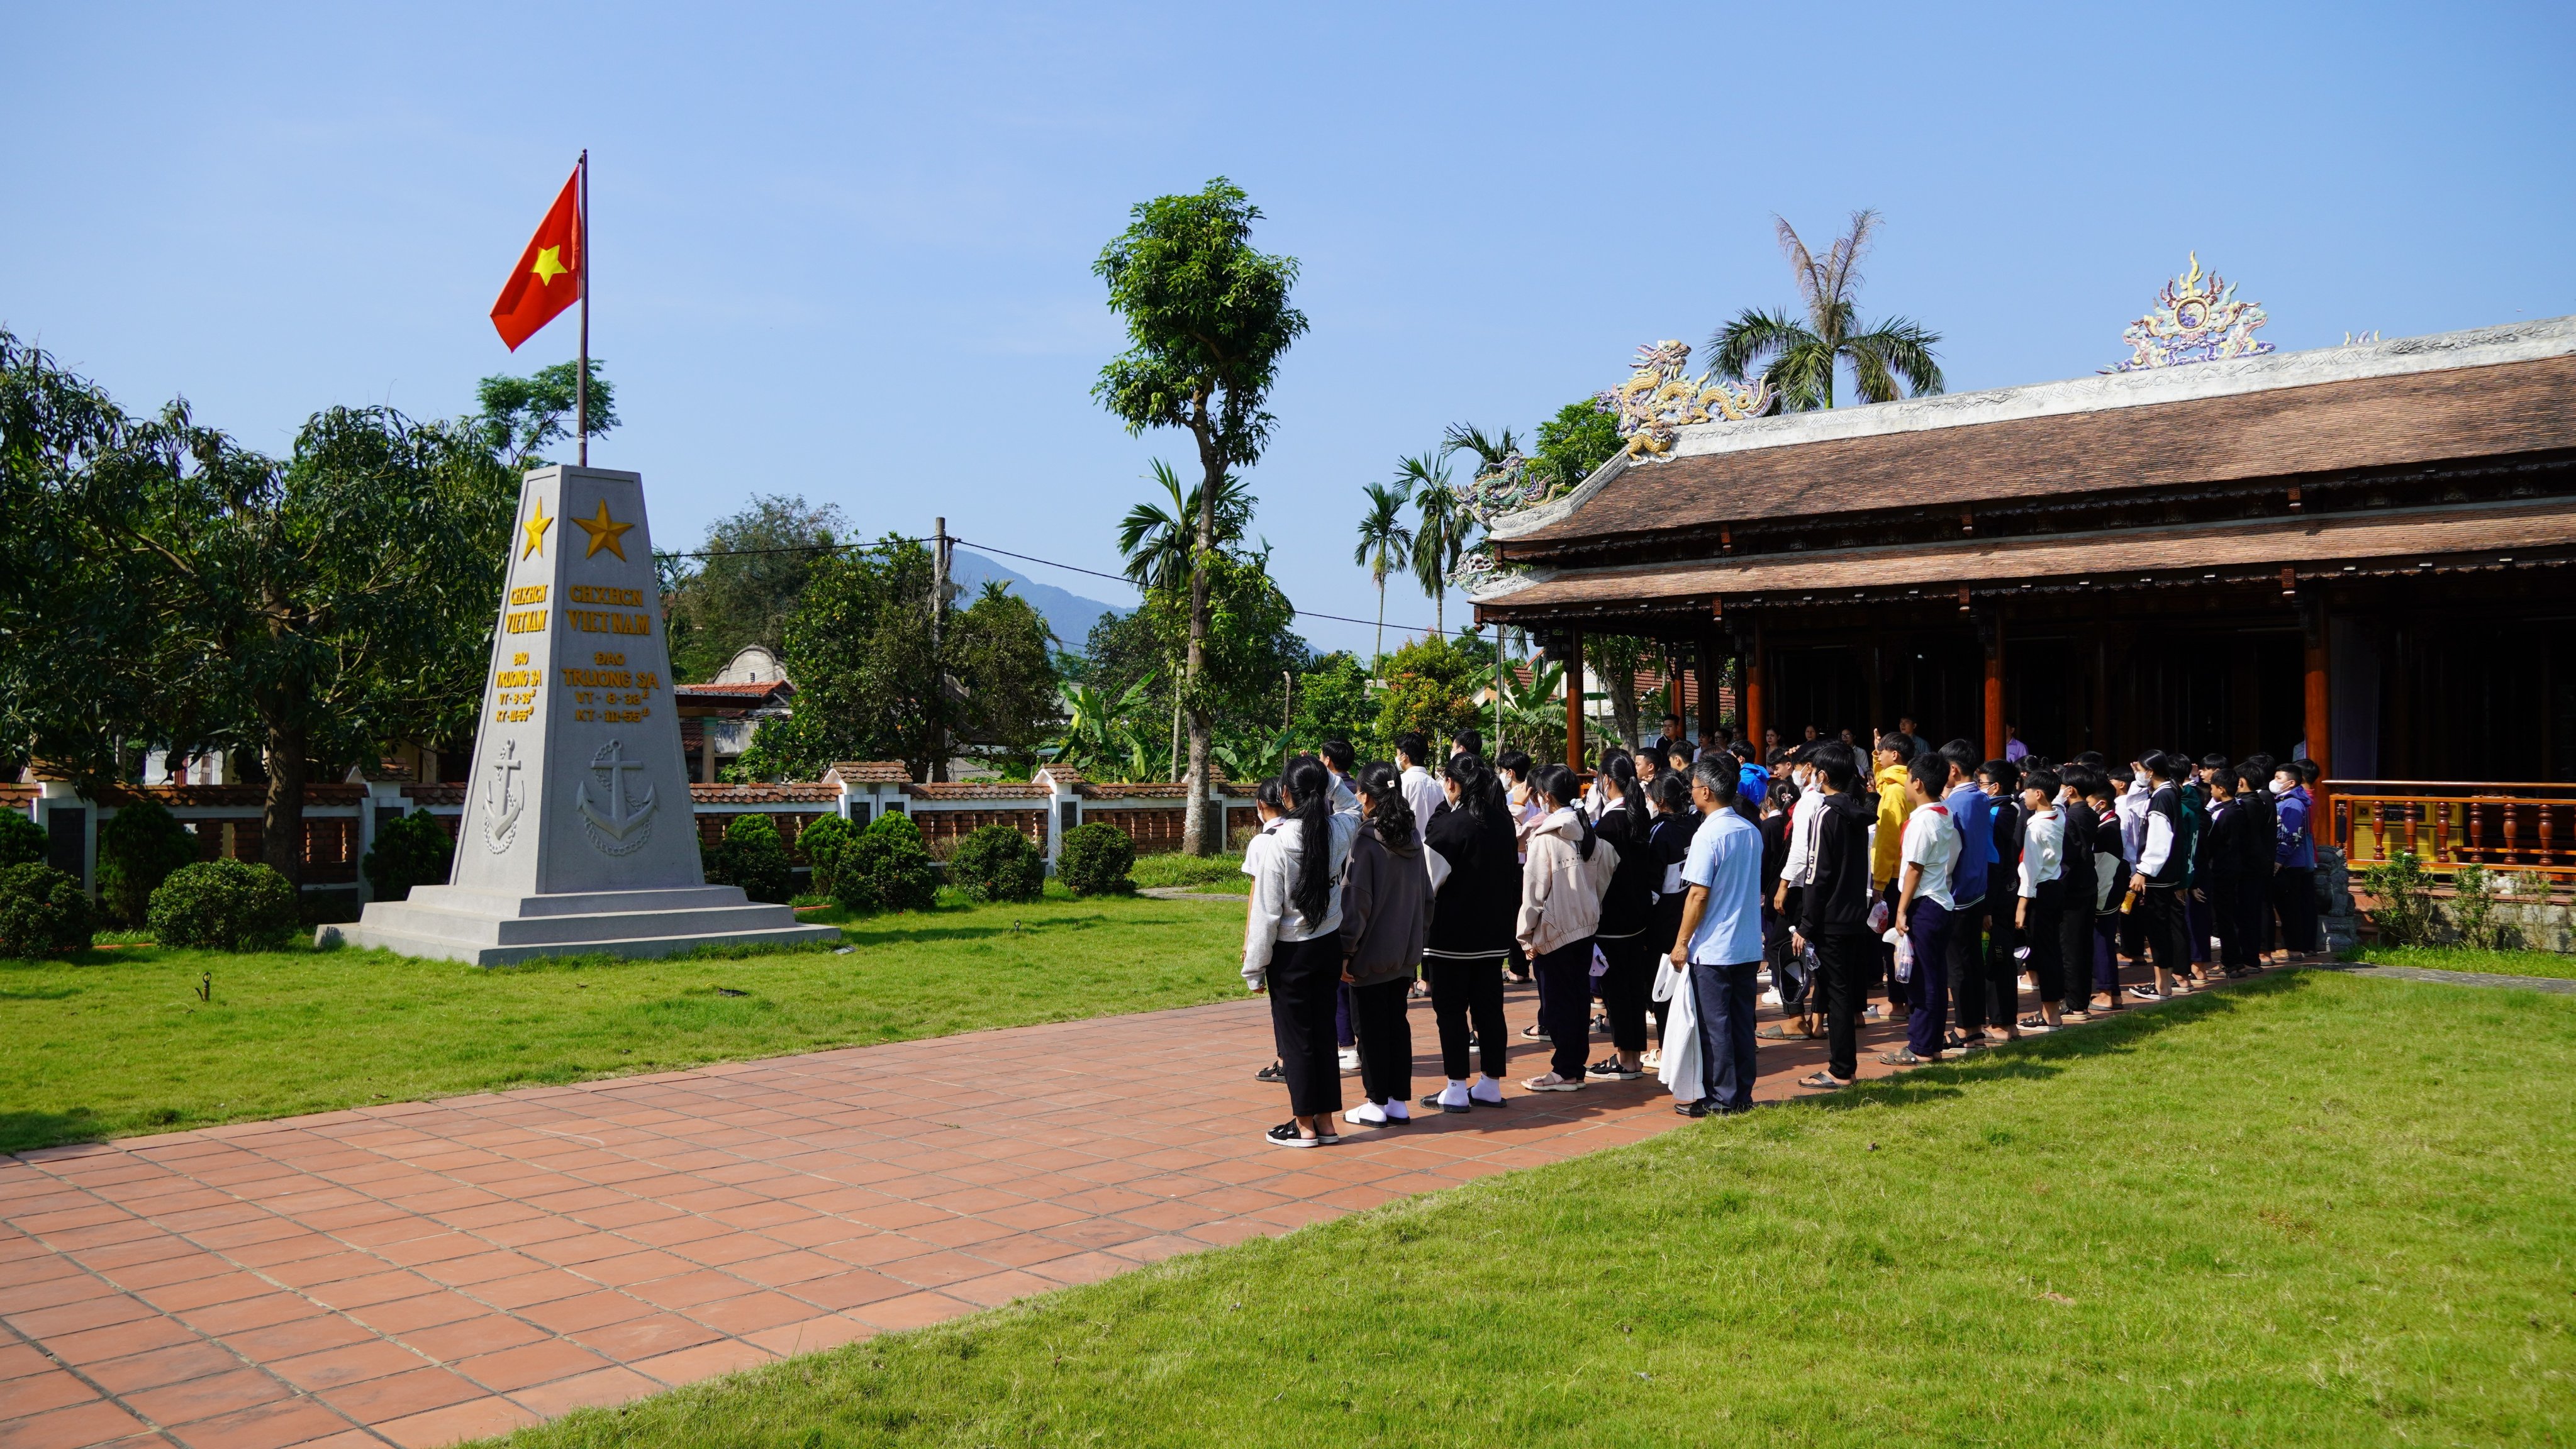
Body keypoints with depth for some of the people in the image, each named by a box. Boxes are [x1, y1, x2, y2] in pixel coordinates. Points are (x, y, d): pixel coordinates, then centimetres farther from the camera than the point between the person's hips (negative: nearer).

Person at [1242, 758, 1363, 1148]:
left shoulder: (1278, 842, -19)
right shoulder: (1343, 830, -6)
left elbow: (1266, 911, -15)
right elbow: (1356, 814, 23)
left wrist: (1254, 966, -7)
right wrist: (1330, 782, 14)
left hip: (1291, 953, -5)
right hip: (1329, 944, 5)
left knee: (1295, 1037, 6)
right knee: (1323, 1032, 14)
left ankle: (1304, 1126, 13)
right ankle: (1325, 1122, 21)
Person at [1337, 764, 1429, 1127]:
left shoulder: (1366, 843, -16)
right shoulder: (1413, 839, 5)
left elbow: (1356, 903, -17)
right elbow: (1426, 895, 11)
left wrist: (1346, 951, -11)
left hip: (1371, 954, -6)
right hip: (1405, 953, 6)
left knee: (1371, 1028, 3)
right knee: (1398, 1023, 13)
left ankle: (1377, 1105, 10)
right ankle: (1399, 1102, 17)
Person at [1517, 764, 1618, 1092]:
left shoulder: (1545, 837, -14)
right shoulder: (1590, 833, 5)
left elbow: (1535, 889, -13)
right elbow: (1608, 870, 6)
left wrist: (1527, 935, -6)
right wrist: (1593, 912, 14)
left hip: (1553, 930, -7)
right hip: (1586, 926, 7)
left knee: (1557, 1002, 2)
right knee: (1579, 998, 11)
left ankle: (1565, 1071, 6)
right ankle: (1575, 1066, 18)